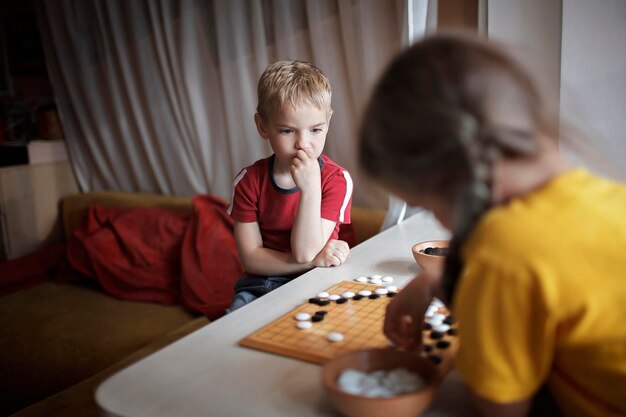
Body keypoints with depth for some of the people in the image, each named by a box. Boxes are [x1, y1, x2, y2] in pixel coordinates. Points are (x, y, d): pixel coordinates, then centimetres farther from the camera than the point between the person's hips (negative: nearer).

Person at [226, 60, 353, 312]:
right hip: (261, 285, 1)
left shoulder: (336, 179, -12)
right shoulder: (249, 181, -6)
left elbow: (305, 251, -18)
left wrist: (309, 187, -29)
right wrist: (313, 260, -19)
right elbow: (250, 257, -8)